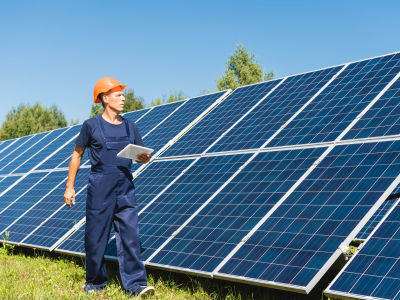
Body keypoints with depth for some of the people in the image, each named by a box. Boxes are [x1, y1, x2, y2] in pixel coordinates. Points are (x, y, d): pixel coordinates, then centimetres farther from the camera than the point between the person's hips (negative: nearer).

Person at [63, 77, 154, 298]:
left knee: (130, 235, -4)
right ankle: (94, 284, 19)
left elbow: (142, 156, 14)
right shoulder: (91, 125, -1)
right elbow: (77, 154, 6)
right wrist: (70, 186, 4)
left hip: (125, 188, 3)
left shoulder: (129, 126, 10)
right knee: (96, 237, 4)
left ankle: (135, 284, -2)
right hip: (100, 188, -3)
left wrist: (145, 158, -11)